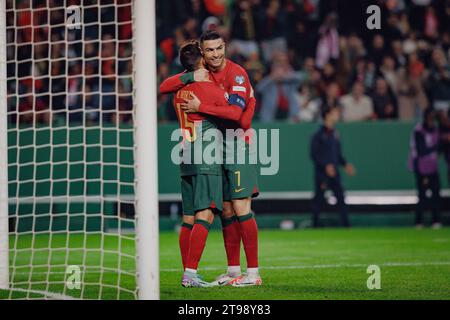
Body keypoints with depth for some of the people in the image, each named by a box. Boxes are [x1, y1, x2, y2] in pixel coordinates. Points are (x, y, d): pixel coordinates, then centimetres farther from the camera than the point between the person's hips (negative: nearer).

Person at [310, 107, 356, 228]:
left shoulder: (335, 134, 12)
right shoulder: (319, 135, -8)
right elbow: (314, 155, -12)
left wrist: (345, 164, 8)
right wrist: (326, 165, -20)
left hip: (334, 172, 6)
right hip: (321, 172, -6)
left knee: (341, 197, 0)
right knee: (319, 198, 0)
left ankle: (346, 224, -1)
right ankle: (315, 224, 9)